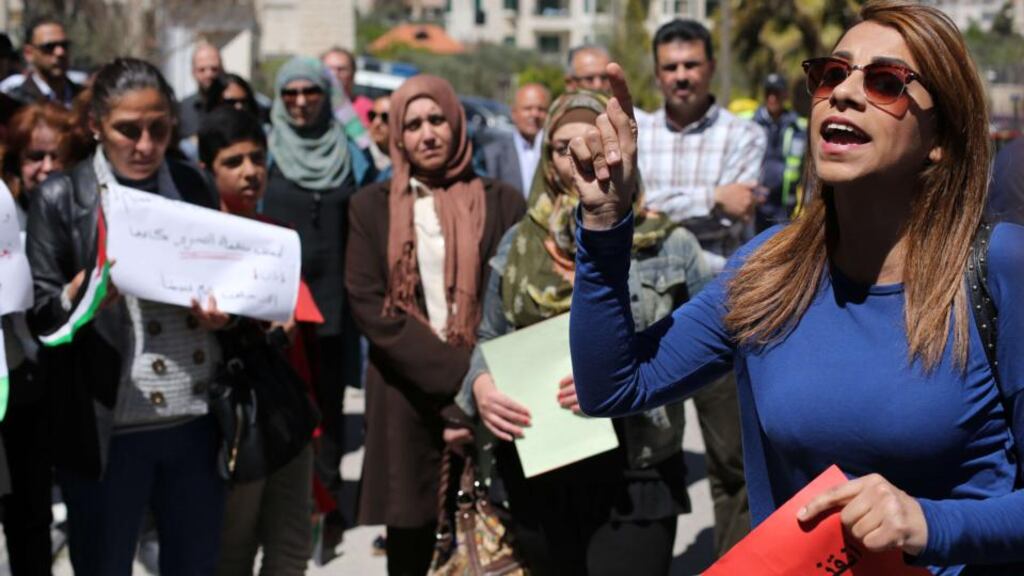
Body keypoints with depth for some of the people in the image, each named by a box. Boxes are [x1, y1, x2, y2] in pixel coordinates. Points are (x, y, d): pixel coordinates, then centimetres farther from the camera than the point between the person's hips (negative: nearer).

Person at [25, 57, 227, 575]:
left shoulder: (191, 186, 8)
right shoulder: (61, 199, -3)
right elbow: (36, 314, -3)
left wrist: (222, 313, -6)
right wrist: (80, 295, -24)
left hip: (196, 420, 3)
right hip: (106, 428, -3)